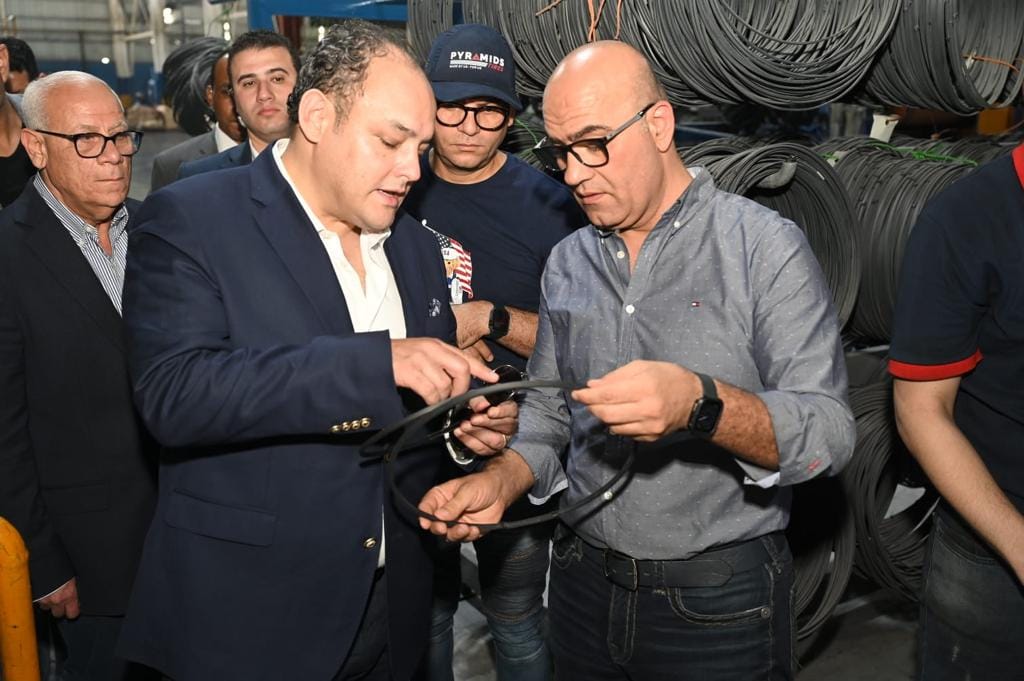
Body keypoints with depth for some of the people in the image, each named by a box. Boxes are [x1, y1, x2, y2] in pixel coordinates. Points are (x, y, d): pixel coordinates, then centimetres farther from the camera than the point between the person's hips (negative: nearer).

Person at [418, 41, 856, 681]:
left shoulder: (765, 247, -12)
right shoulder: (567, 263, 5)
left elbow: (830, 430, -19)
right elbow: (549, 412, 10)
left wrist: (703, 405, -36)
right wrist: (502, 480, -9)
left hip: (721, 604, -4)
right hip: (585, 585, 5)